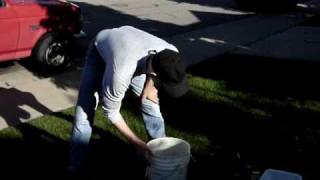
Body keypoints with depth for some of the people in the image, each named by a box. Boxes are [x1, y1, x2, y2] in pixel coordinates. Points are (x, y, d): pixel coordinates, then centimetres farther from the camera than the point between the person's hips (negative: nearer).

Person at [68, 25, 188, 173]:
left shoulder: (170, 52, -34)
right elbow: (111, 112, -26)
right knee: (84, 111, -8)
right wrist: (136, 143, -21)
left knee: (151, 105, 2)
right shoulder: (120, 74, -47)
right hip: (99, 52, -4)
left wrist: (148, 86, -13)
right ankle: (75, 167, 9)